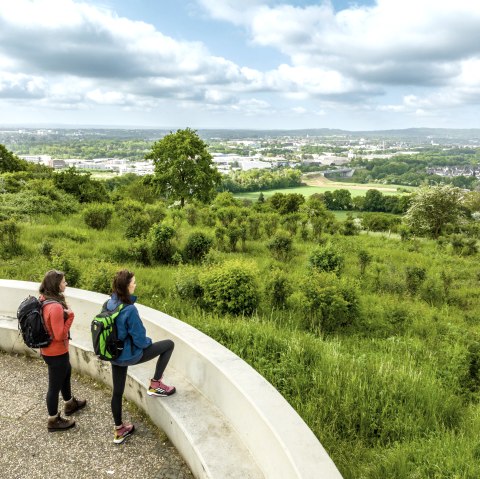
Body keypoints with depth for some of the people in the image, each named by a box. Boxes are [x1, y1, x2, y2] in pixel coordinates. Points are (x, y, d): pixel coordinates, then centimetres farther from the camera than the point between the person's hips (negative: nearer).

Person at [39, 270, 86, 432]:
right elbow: (60, 335, -28)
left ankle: (70, 404, 51)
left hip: (49, 349, 10)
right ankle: (53, 420, 29)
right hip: (56, 353, -10)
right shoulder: (55, 307, -33)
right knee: (55, 385, 9)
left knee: (66, 373, 29)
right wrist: (70, 316, -22)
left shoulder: (44, 300, -2)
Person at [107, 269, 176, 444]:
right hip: (129, 355, -7)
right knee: (169, 344, 6)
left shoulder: (109, 304, -5)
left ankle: (119, 430, 37)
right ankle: (155, 385, 14)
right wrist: (149, 342, 1)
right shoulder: (129, 309, -29)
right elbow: (139, 339, -22)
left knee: (117, 391, 21)